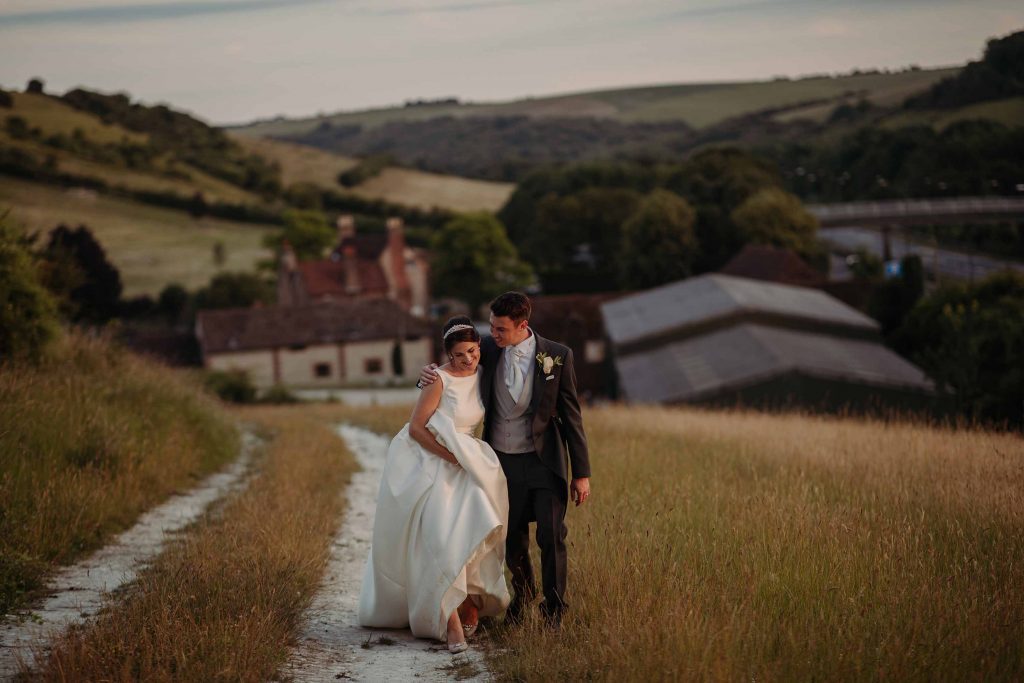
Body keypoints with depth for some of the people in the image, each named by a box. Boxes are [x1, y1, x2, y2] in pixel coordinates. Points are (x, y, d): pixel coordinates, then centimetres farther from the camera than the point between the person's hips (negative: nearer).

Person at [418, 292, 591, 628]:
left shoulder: (557, 356, -10)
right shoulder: (488, 349, -4)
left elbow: (571, 416, -6)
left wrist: (581, 472, -6)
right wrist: (427, 375, -13)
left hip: (544, 460, -2)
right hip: (502, 461, 3)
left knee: (551, 535, -9)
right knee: (513, 538, 11)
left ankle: (554, 608, 10)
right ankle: (522, 593, 38)